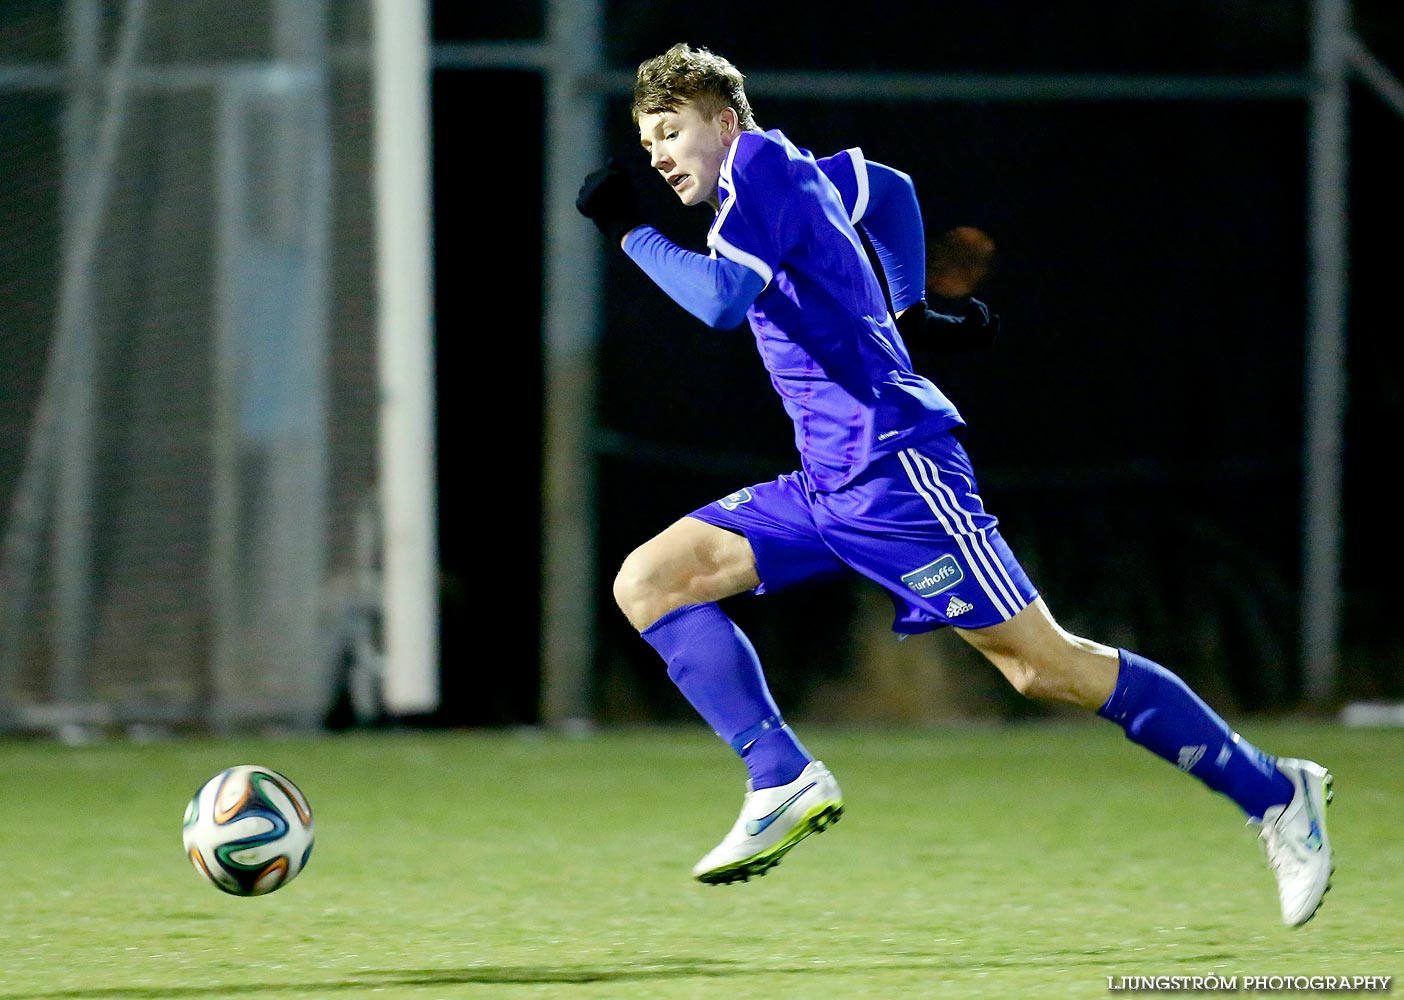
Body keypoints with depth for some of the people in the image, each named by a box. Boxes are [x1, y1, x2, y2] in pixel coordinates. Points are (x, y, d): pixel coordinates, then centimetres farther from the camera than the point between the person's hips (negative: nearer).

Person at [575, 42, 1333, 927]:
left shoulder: (762, 164, -9)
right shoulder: (796, 174, 17)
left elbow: (722, 299, -24)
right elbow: (889, 188, 38)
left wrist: (630, 232, -14)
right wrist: (910, 307, 39)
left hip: (892, 467, -10)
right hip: (827, 483, 10)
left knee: (1043, 666, -10)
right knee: (648, 581, -1)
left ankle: (1275, 794, -1)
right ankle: (785, 781, -9)